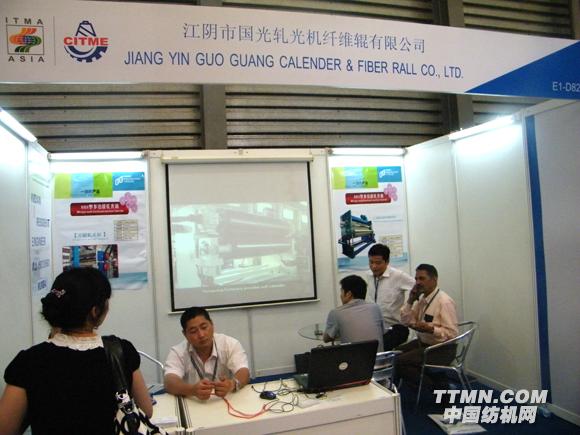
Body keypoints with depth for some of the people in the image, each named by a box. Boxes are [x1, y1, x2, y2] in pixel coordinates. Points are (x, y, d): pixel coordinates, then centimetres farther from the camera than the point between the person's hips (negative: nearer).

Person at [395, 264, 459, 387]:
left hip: (441, 349, -8)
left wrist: (430, 329, -33)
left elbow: (452, 333, -20)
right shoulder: (422, 298, 3)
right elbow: (406, 321, 5)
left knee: (400, 362, -19)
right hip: (423, 342, 8)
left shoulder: (444, 301, -19)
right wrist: (410, 301, -7)